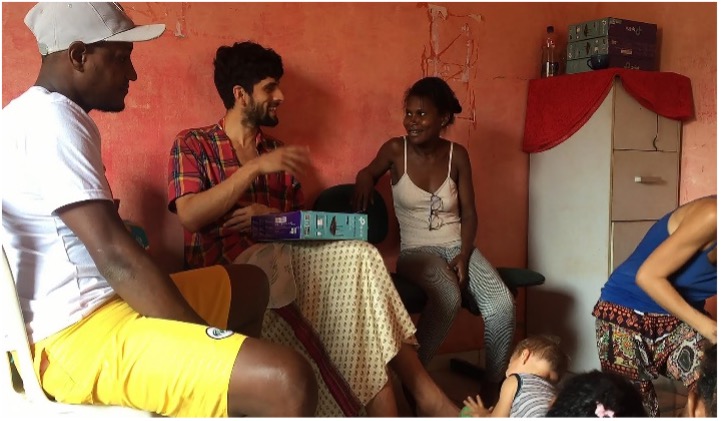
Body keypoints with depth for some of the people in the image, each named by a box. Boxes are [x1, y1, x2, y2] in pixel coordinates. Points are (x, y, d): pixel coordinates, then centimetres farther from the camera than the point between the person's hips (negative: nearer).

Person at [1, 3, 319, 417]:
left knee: (250, 283, 24)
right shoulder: (49, 119, -15)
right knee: (288, 382, -27)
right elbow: (113, 252, -24)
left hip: (100, 304, 11)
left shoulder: (46, 115, 17)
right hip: (80, 335, -11)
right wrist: (206, 339, -16)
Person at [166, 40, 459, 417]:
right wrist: (254, 168, -16)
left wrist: (273, 217, -6)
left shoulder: (277, 150, 19)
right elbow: (189, 216, -12)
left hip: (279, 259, 5)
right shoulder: (191, 144, 4)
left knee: (359, 256, -24)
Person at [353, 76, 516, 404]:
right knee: (448, 298, -35)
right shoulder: (395, 150, -4)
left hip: (458, 246, 3)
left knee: (503, 305, -21)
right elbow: (369, 173, 17)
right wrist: (365, 179, -8)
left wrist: (464, 256, -11)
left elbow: (468, 212, 3)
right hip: (417, 250, -3)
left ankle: (494, 387, 4)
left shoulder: (457, 155, 1)